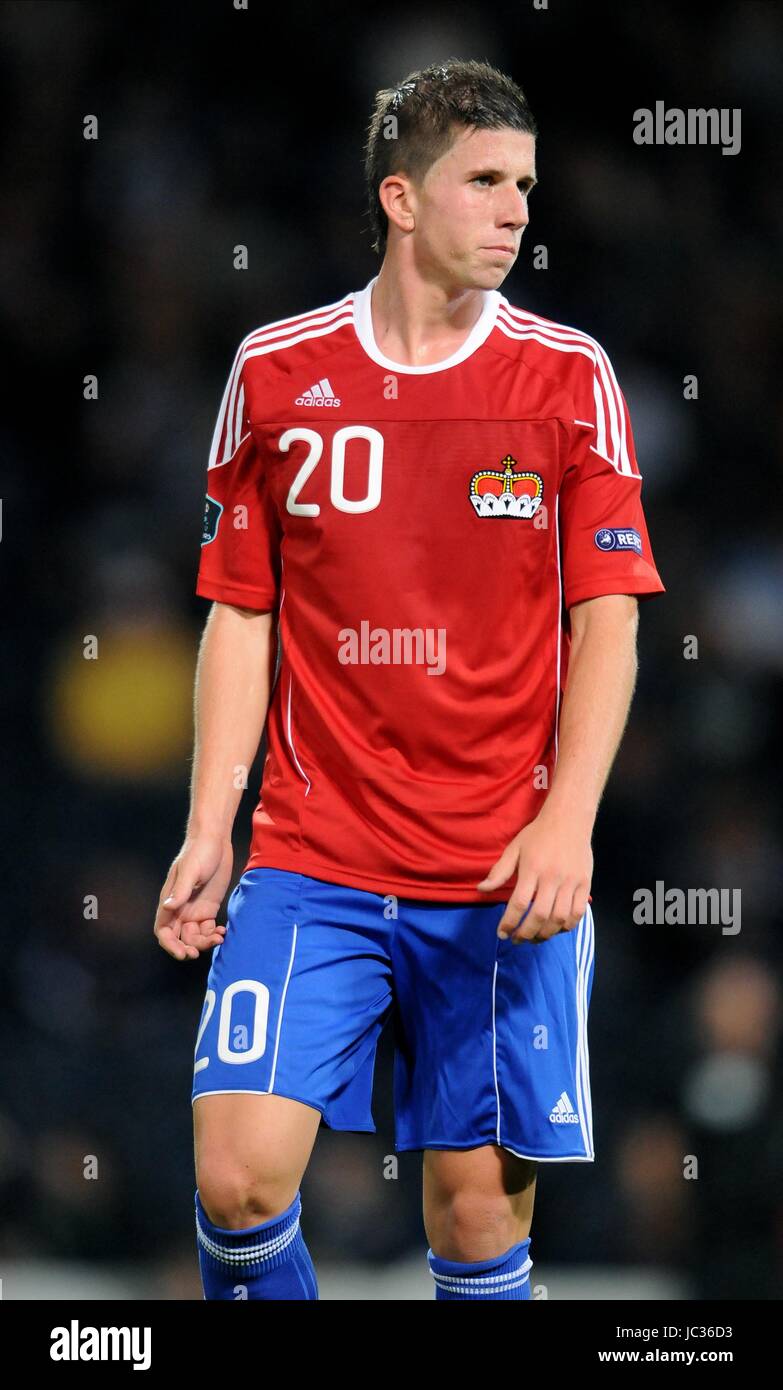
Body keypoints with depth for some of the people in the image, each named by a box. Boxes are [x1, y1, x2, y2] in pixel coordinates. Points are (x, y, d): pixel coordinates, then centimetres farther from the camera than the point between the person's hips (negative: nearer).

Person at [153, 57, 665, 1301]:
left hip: (504, 886, 0)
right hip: (309, 864, 0)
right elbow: (240, 617, 10)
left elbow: (607, 621, 0)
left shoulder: (569, 377, 2)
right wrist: (208, 831, 2)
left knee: (481, 1203, 0)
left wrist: (565, 823, -12)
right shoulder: (275, 371, 5)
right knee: (239, 1173, -12)